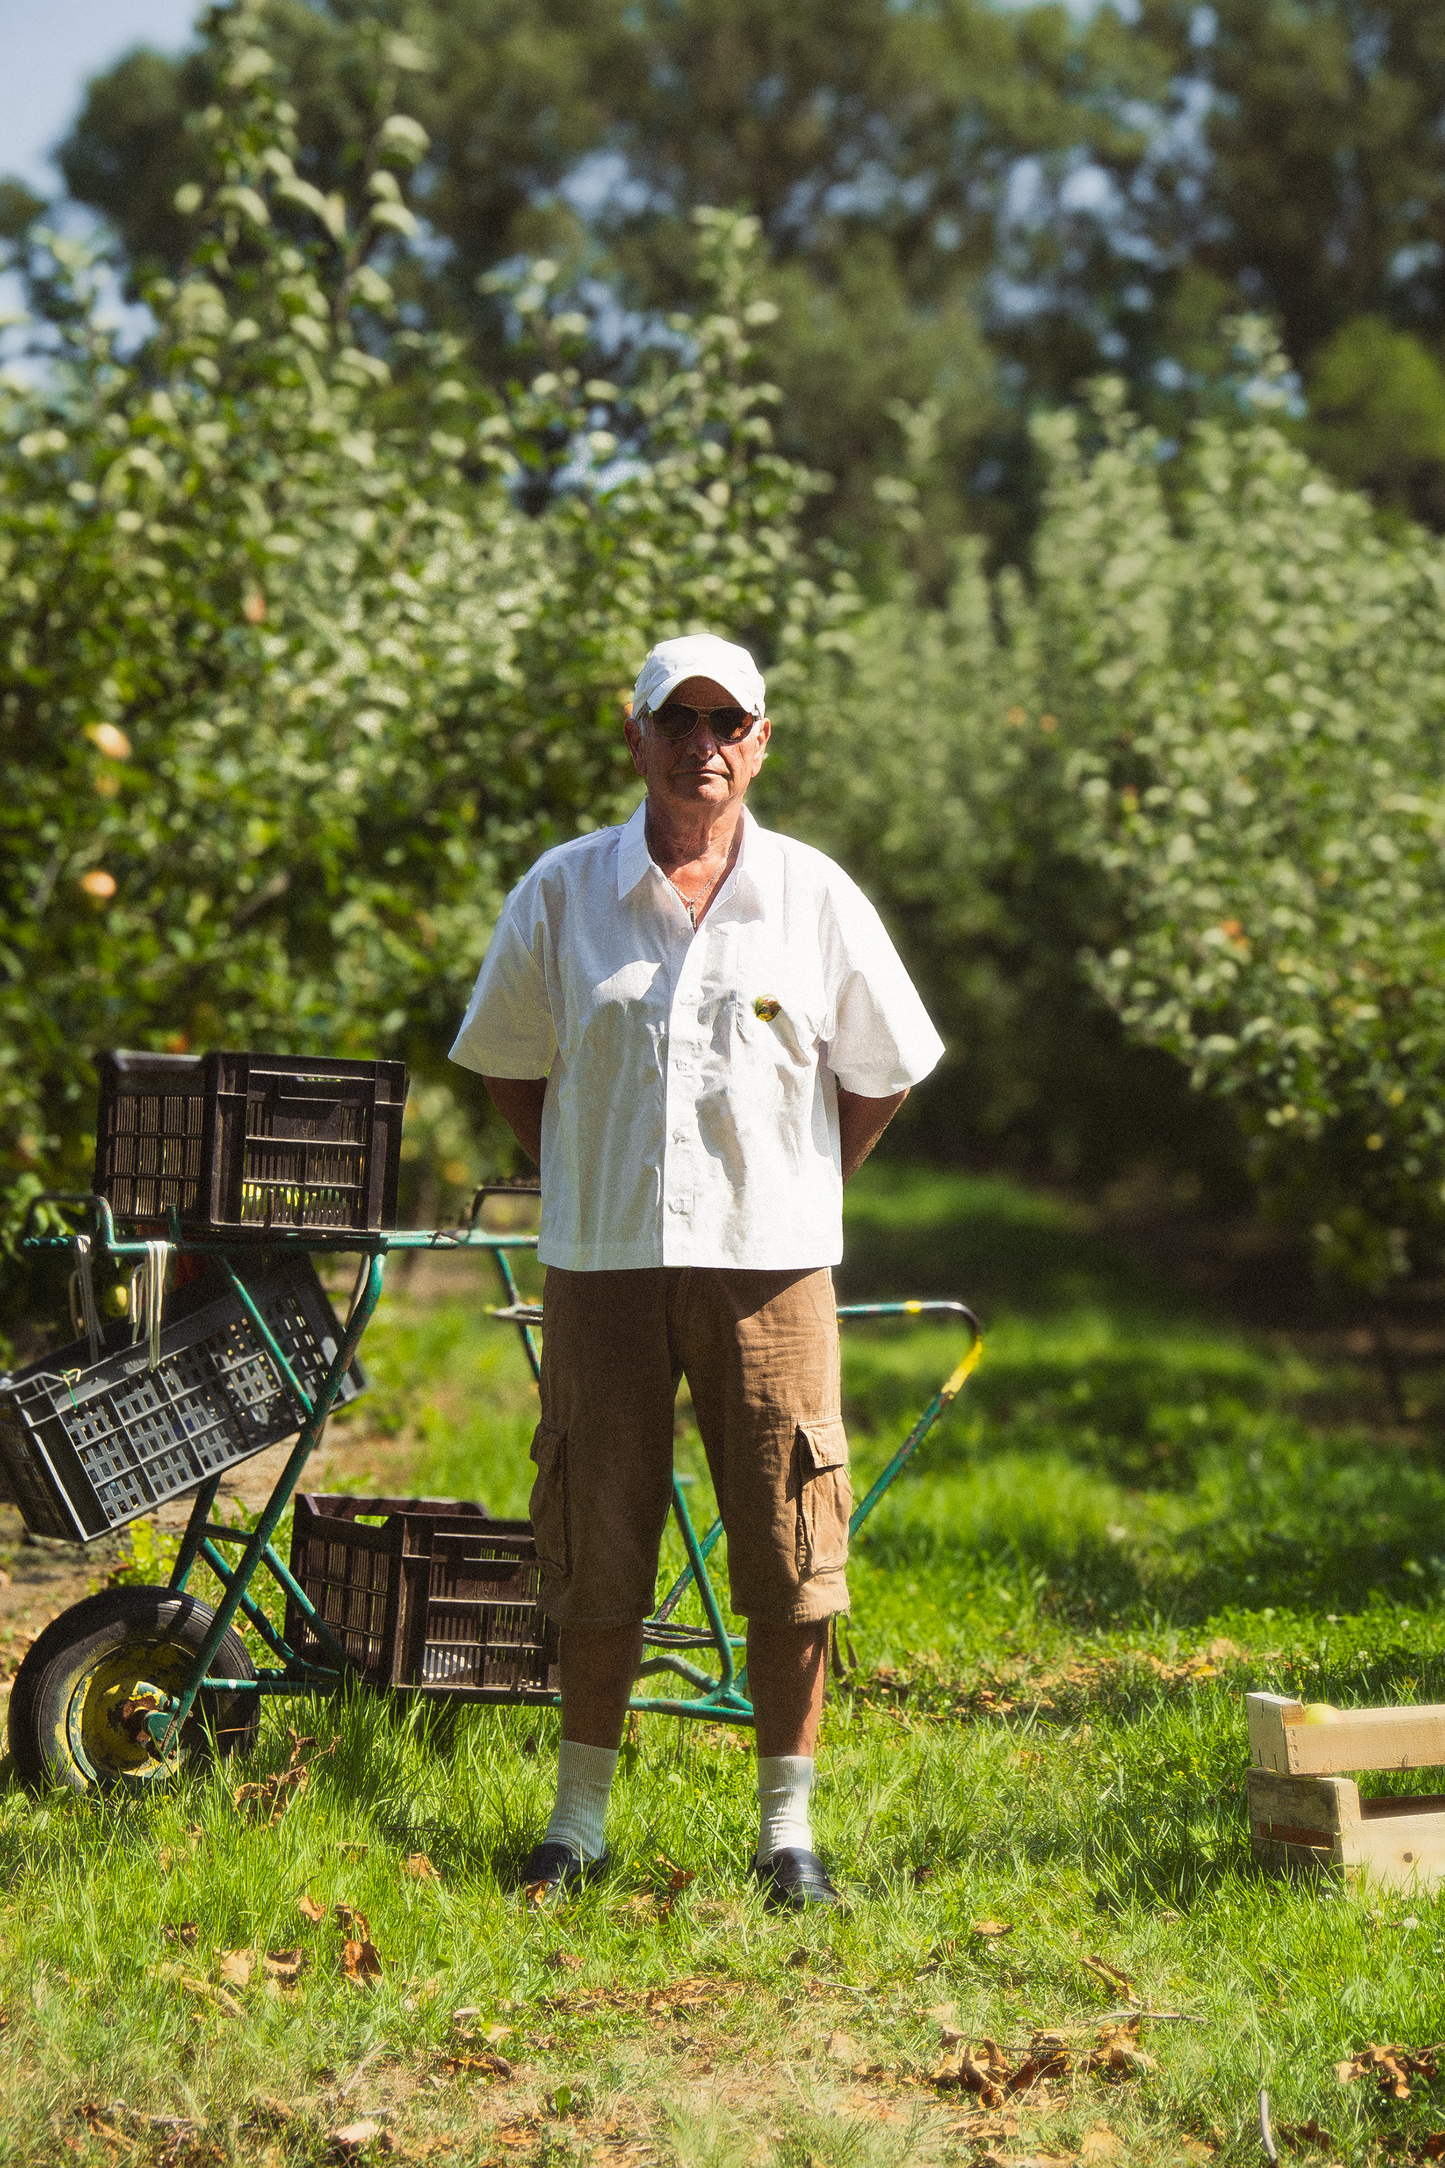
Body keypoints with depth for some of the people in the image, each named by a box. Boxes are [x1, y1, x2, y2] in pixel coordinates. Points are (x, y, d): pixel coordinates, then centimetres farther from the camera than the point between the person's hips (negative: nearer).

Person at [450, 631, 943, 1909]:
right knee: (596, 1547, 5)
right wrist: (585, 1186, 7)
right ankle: (581, 1817, 19)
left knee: (789, 1554, 1)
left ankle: (788, 1826, 13)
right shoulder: (562, 891, 2)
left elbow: (882, 1072, 12)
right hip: (604, 1264, 0)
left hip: (770, 1262, 0)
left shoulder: (816, 895, 2)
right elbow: (509, 1062, 13)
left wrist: (799, 1194, 7)